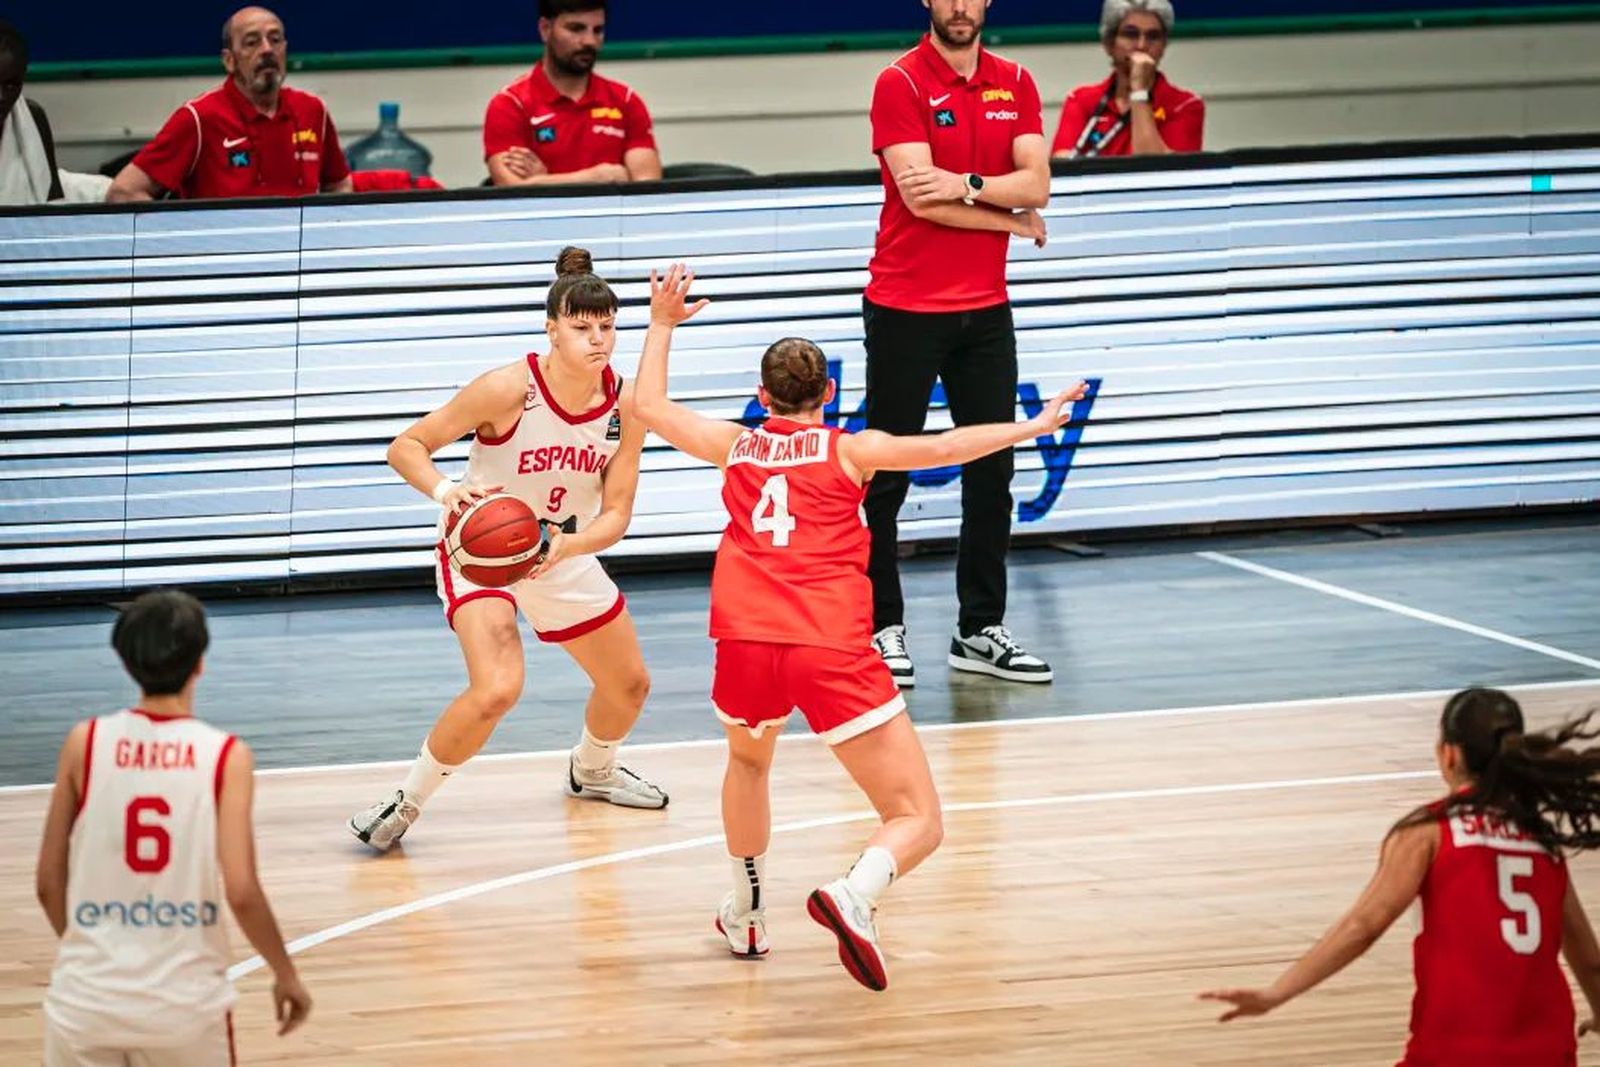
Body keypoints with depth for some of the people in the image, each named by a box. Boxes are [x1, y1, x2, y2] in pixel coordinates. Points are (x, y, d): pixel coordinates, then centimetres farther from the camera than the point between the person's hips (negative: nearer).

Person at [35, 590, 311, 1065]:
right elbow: (242, 892, -13)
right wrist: (286, 975, 3)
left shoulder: (85, 743, -1)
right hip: (186, 1002, -1)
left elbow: (49, 884, 4)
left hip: (87, 995, 1)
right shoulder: (226, 756, -6)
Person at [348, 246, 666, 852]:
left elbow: (616, 514, -10)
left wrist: (565, 546, -31)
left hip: (566, 553, 6)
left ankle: (592, 771, 52)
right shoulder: (509, 388, -26)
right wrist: (444, 491, -40)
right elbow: (406, 446, -20)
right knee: (497, 690, -29)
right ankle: (407, 802, -9)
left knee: (629, 686, 18)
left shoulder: (624, 405, -13)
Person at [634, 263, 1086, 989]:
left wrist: (662, 323, 43)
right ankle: (854, 896, -32)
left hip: (746, 642, 3)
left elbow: (649, 407, 33)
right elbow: (941, 449, 0)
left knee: (748, 759, 38)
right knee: (919, 822, -1)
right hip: (832, 650, -3)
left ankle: (745, 917, 41)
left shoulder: (736, 447, 20)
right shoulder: (848, 450, 13)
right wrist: (1028, 429, 10)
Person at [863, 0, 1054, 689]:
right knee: (888, 475, 0)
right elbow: (921, 198, -16)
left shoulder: (1015, 84, 8)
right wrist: (1012, 219, -7)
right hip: (905, 311, -5)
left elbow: (1035, 184, -2)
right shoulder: (900, 83, -7)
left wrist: (967, 184, -19)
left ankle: (981, 631, 15)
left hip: (986, 309, 5)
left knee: (992, 471, 7)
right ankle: (883, 628, 8)